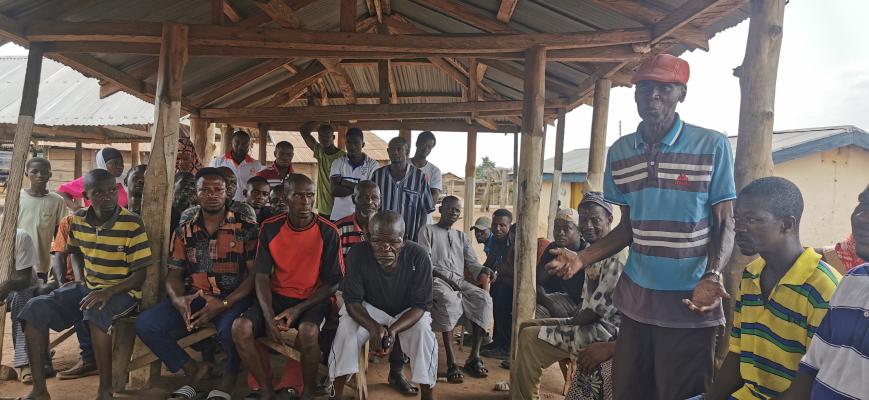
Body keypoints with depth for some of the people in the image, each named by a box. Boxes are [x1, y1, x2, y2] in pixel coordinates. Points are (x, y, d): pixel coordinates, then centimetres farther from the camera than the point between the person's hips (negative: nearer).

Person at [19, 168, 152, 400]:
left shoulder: (132, 224, -17)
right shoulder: (78, 221, 1)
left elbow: (140, 274, -16)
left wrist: (108, 292, -29)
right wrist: (80, 279, 8)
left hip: (122, 291, -6)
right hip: (87, 287, 6)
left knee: (95, 312, -37)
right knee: (35, 309, -14)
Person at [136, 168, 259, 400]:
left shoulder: (246, 228, 1)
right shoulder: (184, 231, 13)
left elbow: (255, 274, -5)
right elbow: (173, 274, 12)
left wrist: (223, 304, -18)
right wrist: (178, 299, -13)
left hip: (232, 299, -4)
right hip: (193, 299, 4)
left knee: (230, 328, -36)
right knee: (145, 324, -17)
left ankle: (228, 380, -1)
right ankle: (194, 371, 3)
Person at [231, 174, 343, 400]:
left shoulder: (328, 232, -9)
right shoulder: (270, 228, -2)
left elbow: (332, 283, -6)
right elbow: (262, 276, -3)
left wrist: (298, 309, -15)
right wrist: (269, 316, -17)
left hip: (313, 299, -3)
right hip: (277, 296, 3)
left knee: (308, 331, -34)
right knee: (240, 328, -22)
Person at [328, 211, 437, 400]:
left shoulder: (418, 256, -26)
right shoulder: (358, 254, -24)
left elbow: (421, 305, -23)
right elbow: (353, 300, -22)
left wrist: (393, 331, -41)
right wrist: (373, 327, -43)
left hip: (407, 312, 0)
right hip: (369, 309, 0)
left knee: (423, 331, -28)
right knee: (347, 328, -27)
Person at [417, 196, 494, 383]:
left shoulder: (462, 236, 27)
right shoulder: (427, 231, 11)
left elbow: (472, 263, 15)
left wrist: (484, 271, -9)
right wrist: (445, 277, -17)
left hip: (460, 281, 5)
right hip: (435, 279, -5)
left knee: (484, 299, -26)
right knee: (448, 300, -39)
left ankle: (474, 357, -25)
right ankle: (451, 362, -39)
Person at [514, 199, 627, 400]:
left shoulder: (616, 256, -18)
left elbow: (597, 309, -21)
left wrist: (569, 325, -9)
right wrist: (569, 321, 4)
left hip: (603, 330, -10)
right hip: (589, 323, 10)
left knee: (530, 337, -16)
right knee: (526, 327, 12)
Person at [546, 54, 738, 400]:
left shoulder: (712, 146, -6)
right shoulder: (619, 153, 6)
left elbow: (724, 224, -2)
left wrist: (712, 276, -20)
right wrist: (581, 258, -1)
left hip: (689, 303, -4)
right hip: (637, 300, 4)